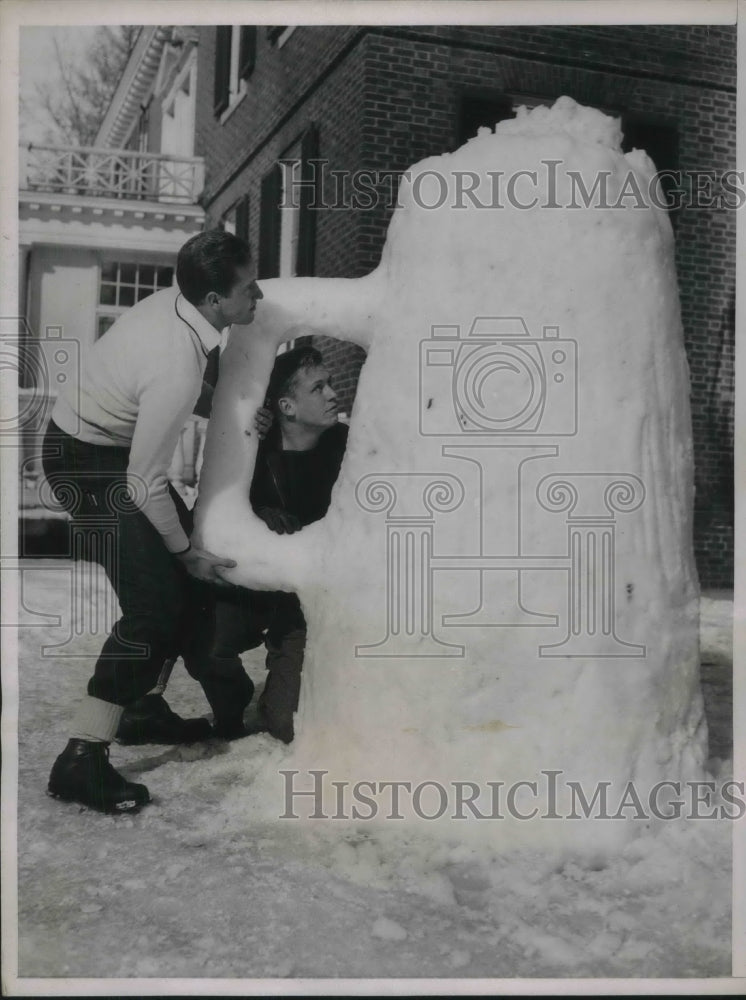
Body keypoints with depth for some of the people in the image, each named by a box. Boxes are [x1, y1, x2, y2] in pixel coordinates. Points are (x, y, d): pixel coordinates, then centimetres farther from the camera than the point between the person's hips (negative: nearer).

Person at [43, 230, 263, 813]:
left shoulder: (174, 301, -8)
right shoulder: (177, 370, -33)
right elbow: (144, 483, -26)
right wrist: (186, 554, -13)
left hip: (107, 442, 10)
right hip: (87, 463, -10)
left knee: (174, 584, 15)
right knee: (156, 606, -13)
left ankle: (142, 703, 27)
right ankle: (81, 759, -8)